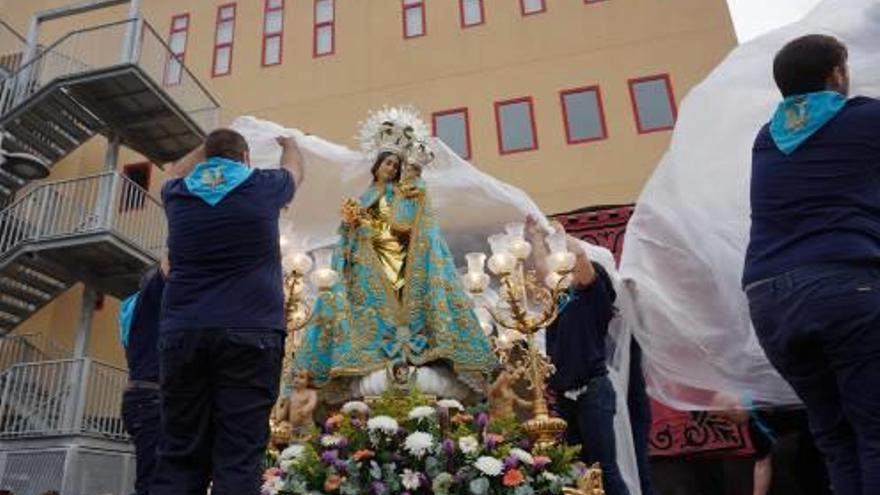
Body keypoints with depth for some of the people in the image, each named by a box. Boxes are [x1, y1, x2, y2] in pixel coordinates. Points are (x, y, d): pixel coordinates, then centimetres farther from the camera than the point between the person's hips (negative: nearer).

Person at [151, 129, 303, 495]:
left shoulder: (180, 193, 13)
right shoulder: (261, 187, 7)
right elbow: (294, 171, 31)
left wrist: (208, 146, 52)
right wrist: (288, 141, 51)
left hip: (182, 333, 3)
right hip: (249, 333, -3)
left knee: (180, 457, 4)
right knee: (238, 459, -5)